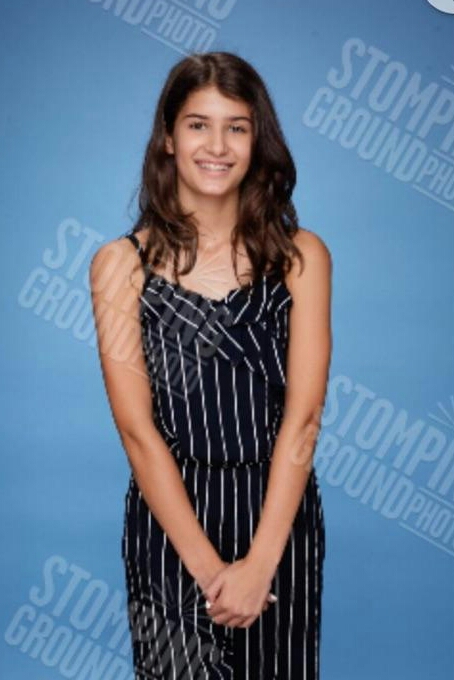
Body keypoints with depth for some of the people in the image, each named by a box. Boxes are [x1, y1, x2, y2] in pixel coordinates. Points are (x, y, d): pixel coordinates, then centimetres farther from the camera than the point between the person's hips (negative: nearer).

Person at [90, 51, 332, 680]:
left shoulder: (302, 256, -3)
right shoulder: (121, 265, -6)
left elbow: (302, 417, -8)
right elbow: (138, 428, -10)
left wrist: (260, 562, -15)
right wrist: (207, 565, -14)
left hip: (279, 513, 1)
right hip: (170, 516, -1)